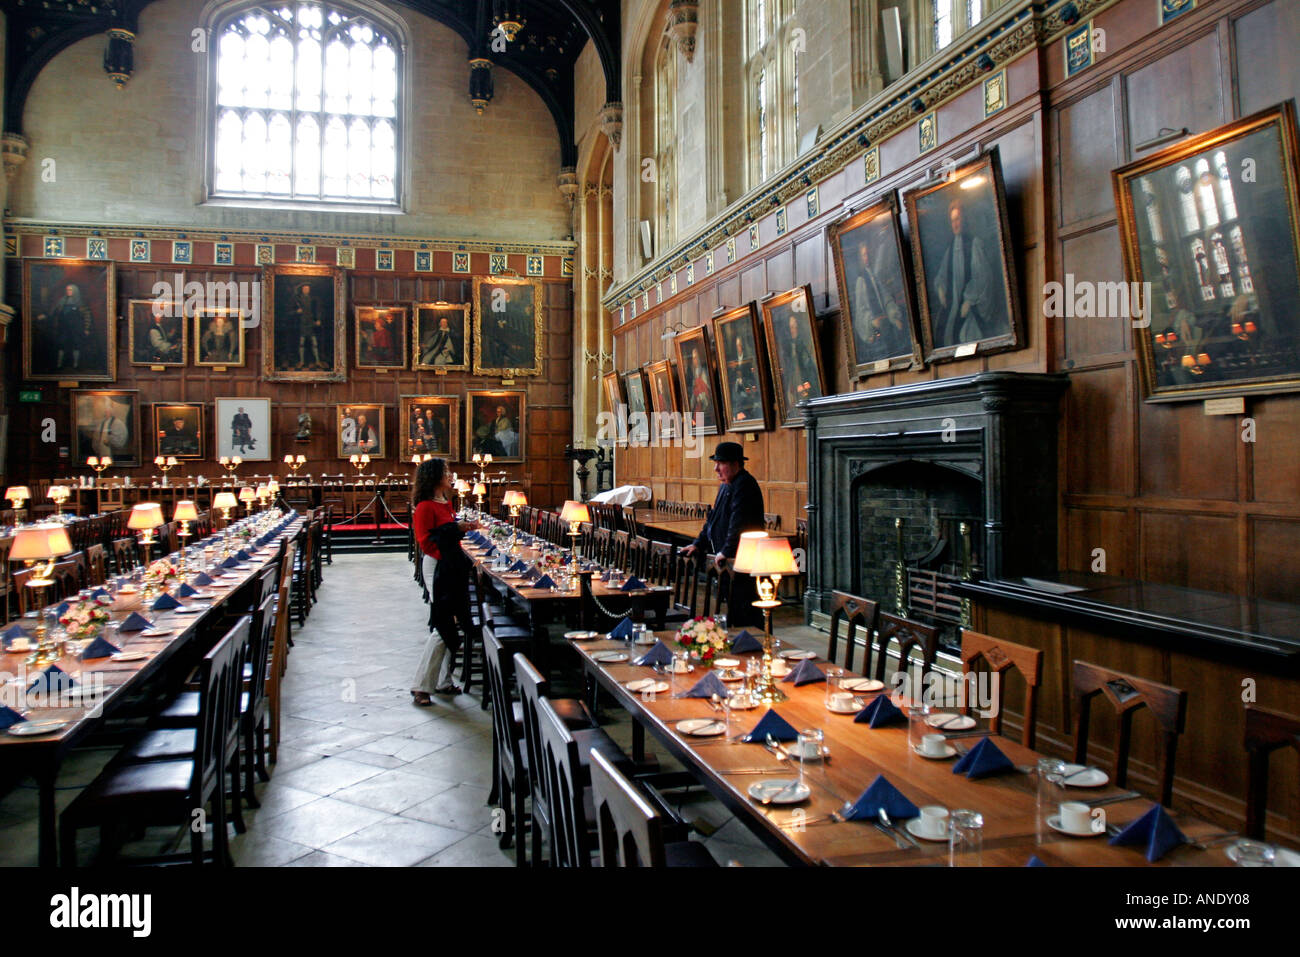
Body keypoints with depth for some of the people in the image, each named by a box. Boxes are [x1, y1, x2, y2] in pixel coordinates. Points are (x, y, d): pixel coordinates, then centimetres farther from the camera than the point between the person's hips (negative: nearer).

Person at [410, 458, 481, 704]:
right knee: (442, 627, -8)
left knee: (452, 624, 12)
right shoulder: (425, 507, -13)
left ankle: (443, 681, 22)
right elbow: (425, 541, -17)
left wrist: (464, 527, 6)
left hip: (453, 565, 9)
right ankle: (420, 686, 1)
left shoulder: (447, 504, 14)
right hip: (438, 566, -9)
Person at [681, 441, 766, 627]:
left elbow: (739, 524, -23)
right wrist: (698, 544, 20)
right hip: (728, 562, 11)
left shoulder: (744, 485, -15)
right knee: (732, 607, 16)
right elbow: (713, 519, 27)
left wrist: (726, 552, -22)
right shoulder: (725, 486, 18)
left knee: (746, 614, -8)